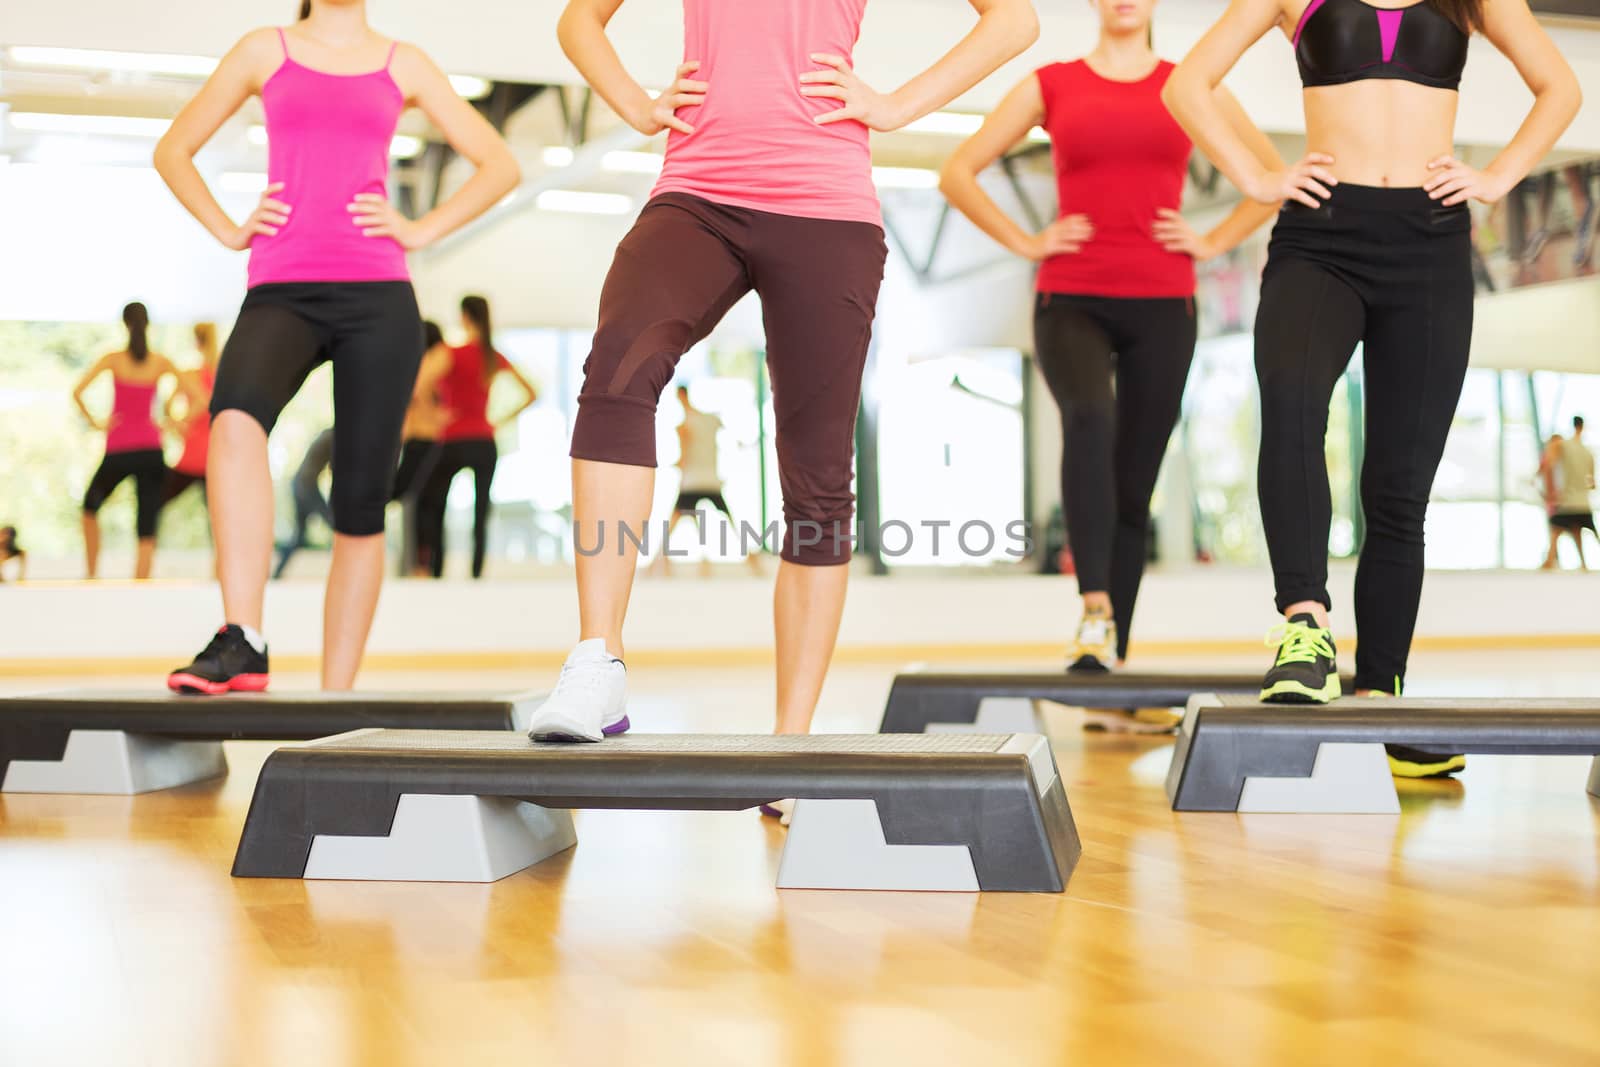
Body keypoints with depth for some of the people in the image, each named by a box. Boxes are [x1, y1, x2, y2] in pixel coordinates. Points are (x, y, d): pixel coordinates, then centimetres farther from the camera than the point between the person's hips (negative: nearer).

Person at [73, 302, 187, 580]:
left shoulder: (113, 359, -2)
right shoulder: (161, 363, 3)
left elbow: (77, 392, -13)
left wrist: (93, 421, -2)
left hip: (118, 452, -1)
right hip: (151, 450, 1)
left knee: (91, 507, 25)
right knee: (147, 531, -1)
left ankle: (92, 574, 19)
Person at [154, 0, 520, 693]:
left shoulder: (403, 65, 16)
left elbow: (500, 165, 17)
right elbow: (173, 151, 22)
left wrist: (421, 231, 6)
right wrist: (229, 231, 8)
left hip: (379, 296, 1)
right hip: (281, 292, -1)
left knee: (360, 506, -4)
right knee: (235, 415, -33)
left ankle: (334, 698, 4)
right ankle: (241, 643, -38)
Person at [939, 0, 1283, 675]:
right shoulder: (1051, 84, 10)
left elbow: (1275, 176, 19)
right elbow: (957, 174, 10)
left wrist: (1215, 243, 7)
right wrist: (1024, 243, 1)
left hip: (1162, 309, 2)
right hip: (1071, 304, -2)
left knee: (1135, 484, 3)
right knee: (1089, 418, -32)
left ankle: (1113, 650, 12)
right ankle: (1095, 612, -36)